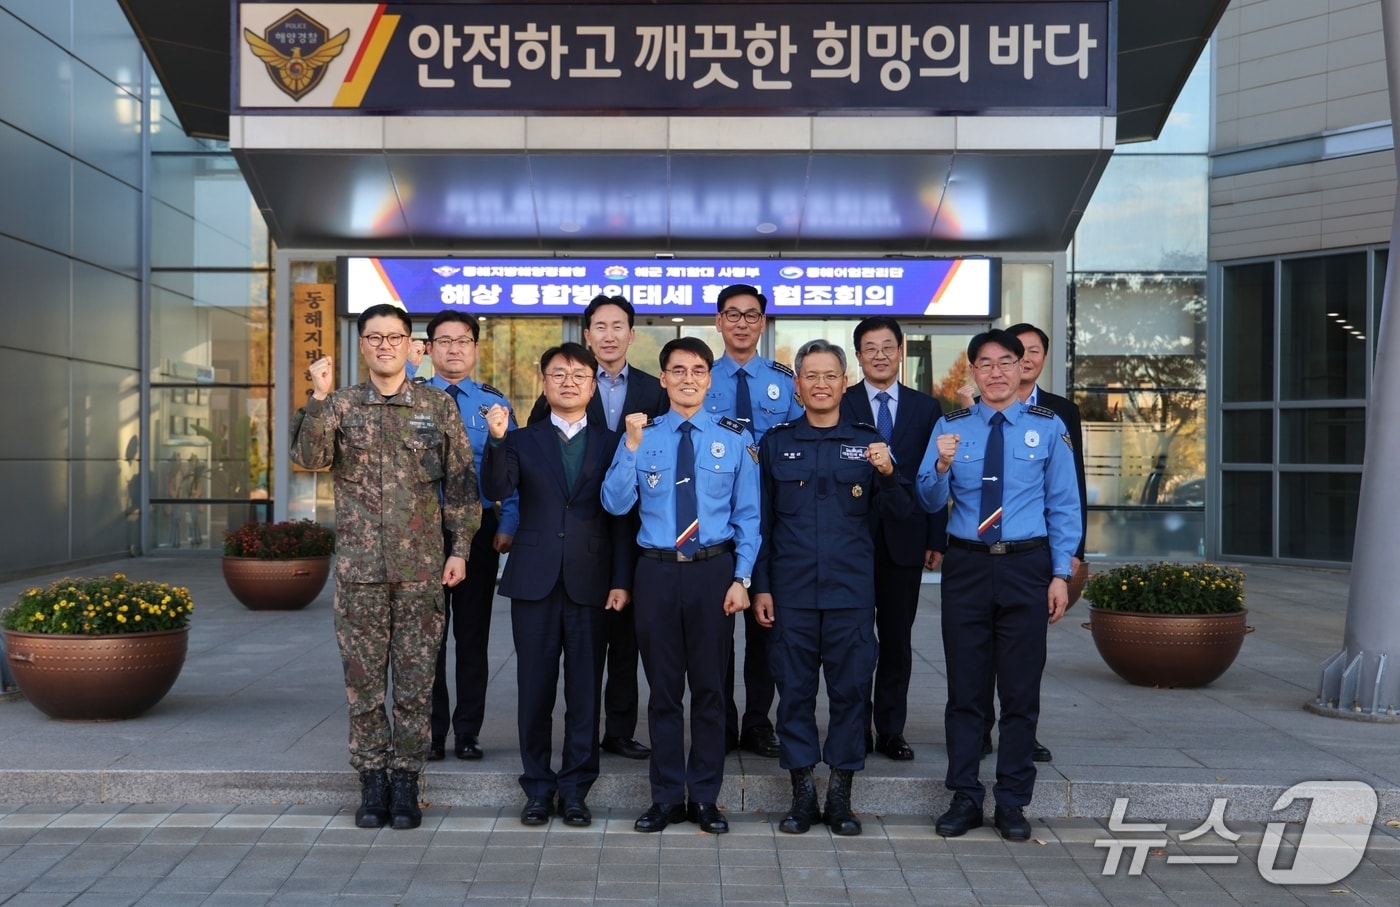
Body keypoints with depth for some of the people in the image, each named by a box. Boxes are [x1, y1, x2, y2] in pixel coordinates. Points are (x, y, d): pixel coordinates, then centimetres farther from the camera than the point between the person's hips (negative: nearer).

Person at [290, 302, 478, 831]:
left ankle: (406, 782, 15)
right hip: (359, 566, 1)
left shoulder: (438, 406, 5)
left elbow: (461, 481, 5)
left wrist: (458, 548, -1)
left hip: (422, 566, 0)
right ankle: (372, 781, 18)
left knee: (415, 679, 4)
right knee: (363, 678, 6)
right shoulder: (340, 405, 6)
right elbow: (310, 458, -11)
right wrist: (319, 397, -19)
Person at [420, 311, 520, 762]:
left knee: (473, 633, 8)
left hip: (480, 527, 1)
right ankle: (432, 733, 17)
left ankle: (468, 733, 17)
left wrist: (507, 525, -9)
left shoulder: (495, 403, 4)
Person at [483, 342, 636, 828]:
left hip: (590, 583, 0)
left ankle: (575, 788, 16)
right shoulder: (522, 440, 8)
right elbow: (497, 489, -9)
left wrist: (621, 581, -3)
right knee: (534, 690, 6)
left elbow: (621, 516, 4)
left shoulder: (611, 443, 8)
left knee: (585, 691, 5)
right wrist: (496, 440, -25)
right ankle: (538, 787, 18)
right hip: (535, 582, 0)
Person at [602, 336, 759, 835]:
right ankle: (666, 797, 21)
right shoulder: (642, 434, 3)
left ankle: (705, 798, 20)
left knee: (710, 686, 7)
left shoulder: (735, 438, 2)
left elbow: (747, 513, 3)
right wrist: (632, 446, -16)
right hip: (657, 571, 1)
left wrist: (741, 578, -4)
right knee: (664, 687, 9)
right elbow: (615, 504, -6)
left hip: (714, 570, 0)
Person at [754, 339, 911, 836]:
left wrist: (887, 473, -19)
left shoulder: (868, 441, 5)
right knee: (794, 690, 5)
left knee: (850, 688, 4)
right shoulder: (776, 442, 6)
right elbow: (761, 519, 7)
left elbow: (899, 512, 0)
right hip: (790, 593, 0)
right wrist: (760, 585, 2)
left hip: (851, 591, 0)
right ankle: (802, 793, 17)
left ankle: (840, 795, 16)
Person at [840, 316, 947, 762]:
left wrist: (936, 538, 2)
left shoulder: (926, 408, 8)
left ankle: (891, 730, 17)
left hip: (905, 539, 2)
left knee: (897, 639, 8)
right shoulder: (838, 405, 1)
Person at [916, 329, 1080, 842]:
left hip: (1026, 565, -1)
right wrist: (942, 466, -22)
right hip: (966, 564, 1)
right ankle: (965, 798, 17)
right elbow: (929, 502, -2)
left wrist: (1061, 574, -3)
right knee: (964, 686, 6)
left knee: (1021, 688, 6)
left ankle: (1012, 802, 18)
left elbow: (1064, 506, 3)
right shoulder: (950, 427, 4)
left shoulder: (1048, 427, 2)